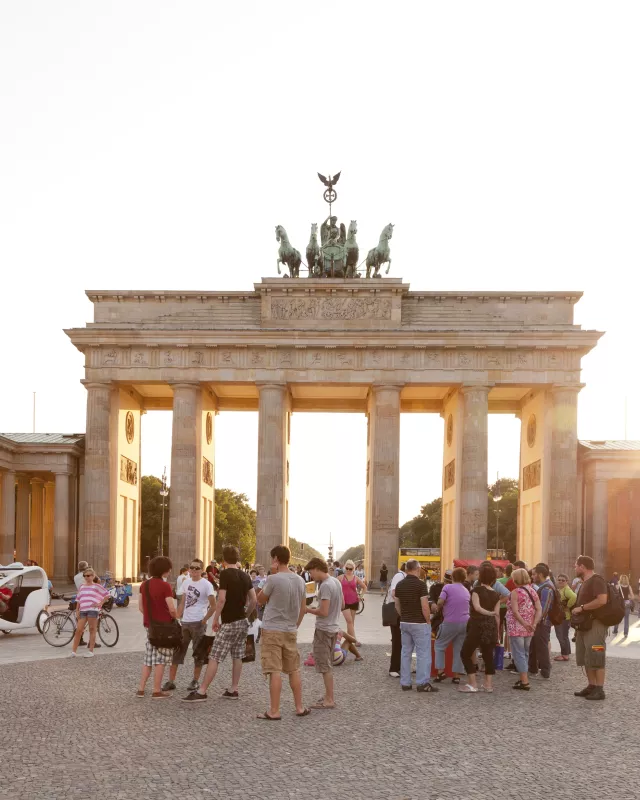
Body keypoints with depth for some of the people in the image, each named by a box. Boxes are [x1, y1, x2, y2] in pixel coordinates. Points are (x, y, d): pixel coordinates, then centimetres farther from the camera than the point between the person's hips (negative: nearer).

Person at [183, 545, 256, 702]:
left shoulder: (225, 574, -13)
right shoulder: (245, 575, 8)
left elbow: (222, 599, -19)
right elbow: (253, 600, 8)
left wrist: (215, 619, -10)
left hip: (229, 623, -7)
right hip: (243, 622, 7)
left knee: (214, 658, -5)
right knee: (237, 657, 12)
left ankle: (201, 692, -4)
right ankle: (233, 690, 15)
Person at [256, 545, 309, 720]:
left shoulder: (273, 579, -15)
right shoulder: (299, 580, 6)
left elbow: (260, 600, 0)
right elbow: (303, 609, 12)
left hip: (272, 630, -6)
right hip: (291, 631, 6)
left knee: (275, 671, -4)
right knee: (294, 670, 14)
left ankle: (274, 711, -1)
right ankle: (299, 708, 20)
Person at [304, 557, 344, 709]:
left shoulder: (325, 585, -21)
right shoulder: (336, 582, 8)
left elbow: (324, 612, -23)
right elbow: (342, 604, 18)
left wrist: (309, 610, -10)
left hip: (324, 629, -9)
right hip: (334, 627, 9)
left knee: (324, 665, -3)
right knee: (328, 664, 18)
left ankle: (329, 700, 1)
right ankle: (329, 695, 26)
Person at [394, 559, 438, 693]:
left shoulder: (399, 585, 5)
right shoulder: (420, 584, -15)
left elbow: (397, 605, 10)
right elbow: (425, 606, -17)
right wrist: (428, 621, -6)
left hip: (404, 623, 6)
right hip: (419, 623, -6)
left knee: (406, 652, 10)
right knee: (423, 653, 0)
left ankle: (405, 683, 12)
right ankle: (423, 683, 0)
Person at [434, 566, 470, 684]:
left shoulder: (447, 587, -5)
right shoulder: (466, 591, 13)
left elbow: (440, 602, -13)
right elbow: (467, 606, 14)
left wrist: (439, 608, 7)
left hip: (450, 622, -4)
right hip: (465, 622, 4)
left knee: (439, 645, 12)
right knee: (459, 649, 9)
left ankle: (440, 671, 4)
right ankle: (457, 675, 7)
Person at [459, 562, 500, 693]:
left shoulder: (477, 590, -7)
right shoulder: (496, 594, 8)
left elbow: (477, 607, -23)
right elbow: (497, 615, 7)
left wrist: (488, 613, -19)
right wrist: (497, 632, 12)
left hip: (477, 624, -6)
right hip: (491, 626, 6)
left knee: (465, 653, 4)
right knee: (488, 655, 11)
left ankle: (472, 684, 1)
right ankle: (488, 685, 10)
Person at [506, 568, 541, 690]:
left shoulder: (515, 592, -11)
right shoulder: (533, 591, 7)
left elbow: (515, 611, -20)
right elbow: (539, 609, -1)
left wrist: (524, 624, -20)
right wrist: (534, 623, -8)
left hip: (516, 628, -6)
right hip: (529, 629, 7)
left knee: (519, 654, -2)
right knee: (525, 653, 18)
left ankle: (524, 682, -6)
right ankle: (523, 678, 27)